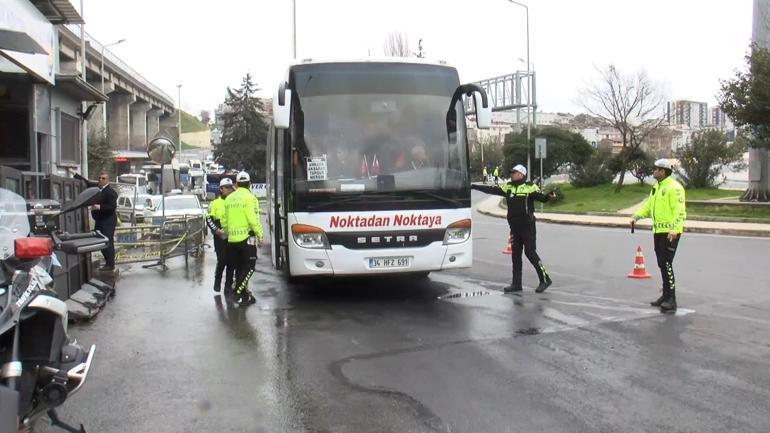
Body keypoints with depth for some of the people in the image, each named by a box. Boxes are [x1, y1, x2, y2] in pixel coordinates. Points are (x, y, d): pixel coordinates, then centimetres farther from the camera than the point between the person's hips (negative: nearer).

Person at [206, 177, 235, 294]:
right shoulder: (215, 203, 4)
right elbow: (209, 219, 2)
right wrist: (216, 230, -12)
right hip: (220, 237, -2)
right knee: (222, 261, -5)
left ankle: (228, 285, 12)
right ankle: (217, 281, 18)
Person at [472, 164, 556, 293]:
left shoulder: (530, 187, -7)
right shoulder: (508, 187, 8)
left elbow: (541, 197, -17)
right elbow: (491, 189, 9)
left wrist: (549, 196, -39)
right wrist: (473, 186, 7)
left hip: (528, 226, -6)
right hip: (514, 226, 6)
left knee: (530, 252, -8)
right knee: (515, 254, 10)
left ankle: (545, 279, 5)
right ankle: (516, 283, 19)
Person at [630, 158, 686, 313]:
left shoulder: (674, 187, -13)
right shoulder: (657, 187, 17)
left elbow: (679, 210, -21)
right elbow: (648, 206, 21)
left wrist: (674, 229, -30)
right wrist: (636, 216, 6)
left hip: (670, 232, -9)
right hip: (658, 231, 9)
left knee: (666, 263, -11)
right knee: (662, 264, 15)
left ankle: (671, 300, -8)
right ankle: (666, 295, 26)